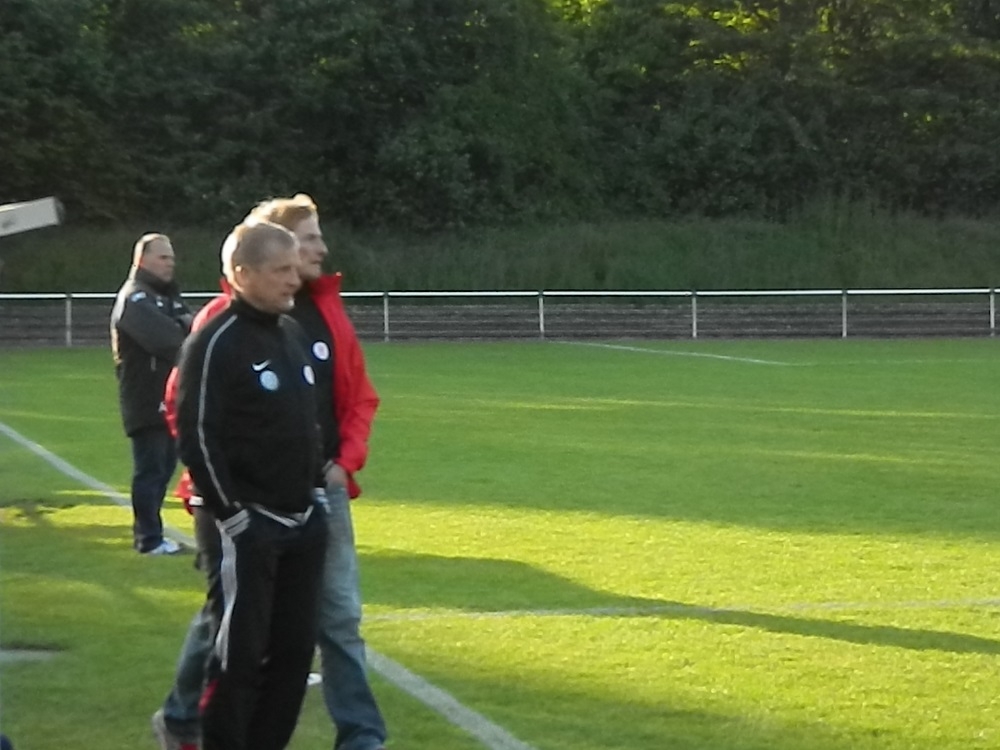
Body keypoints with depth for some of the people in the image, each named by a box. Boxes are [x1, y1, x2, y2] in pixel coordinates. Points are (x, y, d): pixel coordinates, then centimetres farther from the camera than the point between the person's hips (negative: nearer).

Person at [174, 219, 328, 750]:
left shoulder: (293, 334, 12)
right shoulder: (216, 342, -13)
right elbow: (196, 433, -16)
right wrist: (230, 511, -17)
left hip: (304, 521, 8)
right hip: (250, 525, -8)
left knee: (295, 646, 9)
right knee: (241, 649, -3)